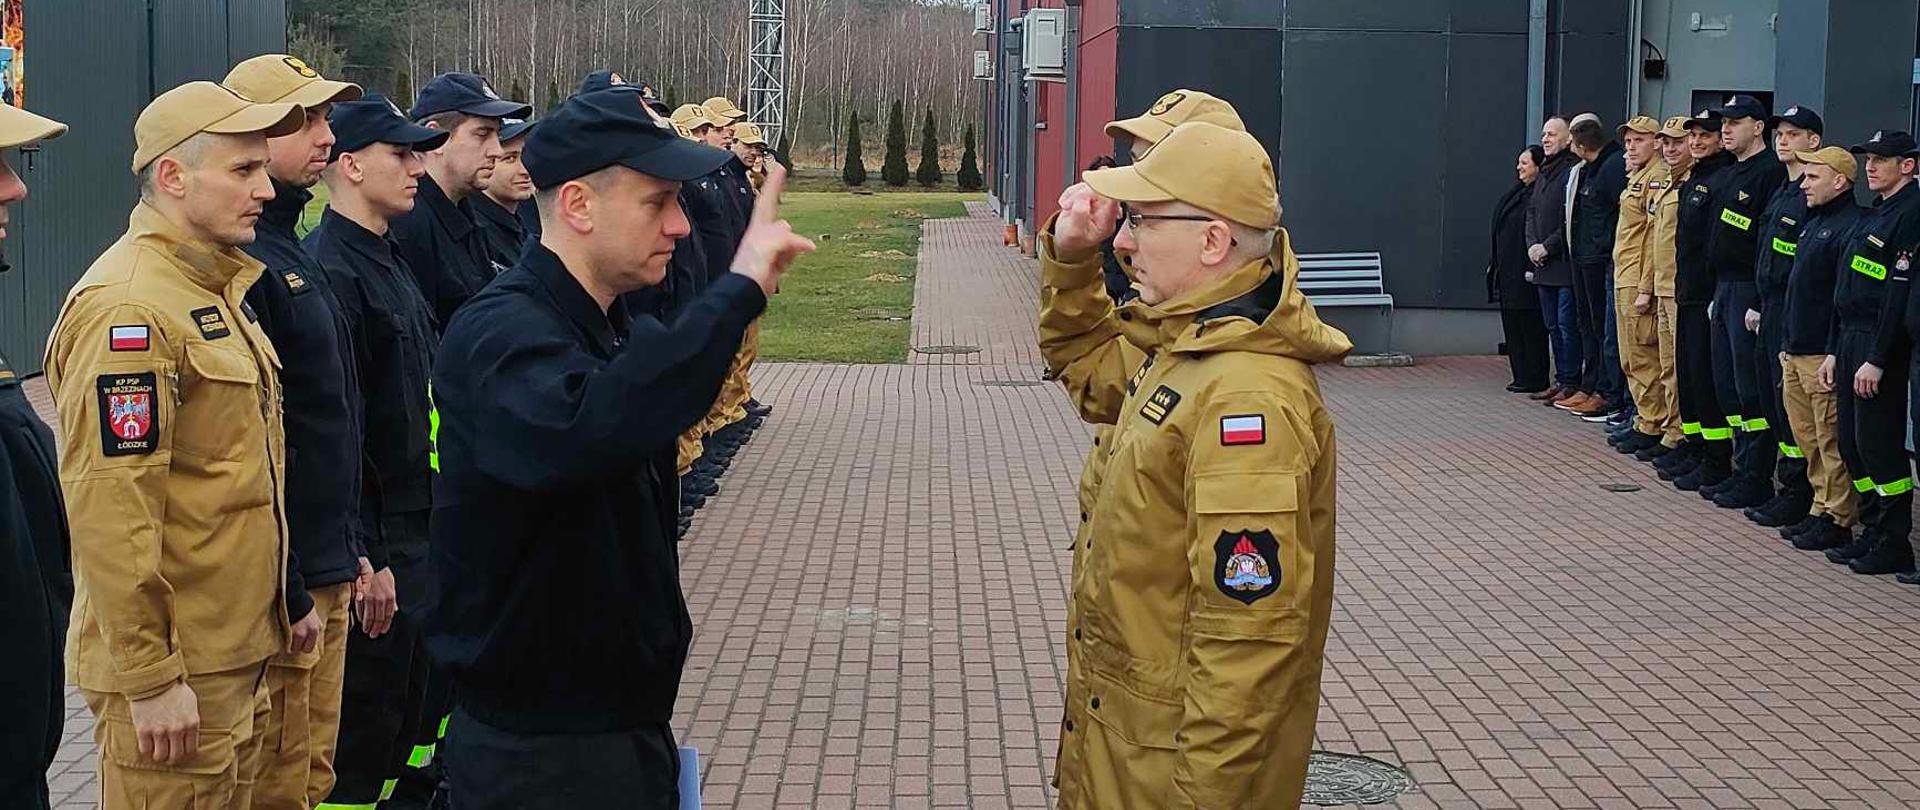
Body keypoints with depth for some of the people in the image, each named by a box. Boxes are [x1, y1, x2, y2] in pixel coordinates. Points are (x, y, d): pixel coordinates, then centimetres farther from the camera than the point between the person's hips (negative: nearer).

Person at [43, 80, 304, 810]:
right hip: (172, 672, -9)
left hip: (234, 654, 9)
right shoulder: (128, 307, -18)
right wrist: (150, 679, -22)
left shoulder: (217, 286, 14)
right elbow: (109, 509, -23)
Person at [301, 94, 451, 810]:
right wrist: (364, 558, -23)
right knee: (366, 720, 0)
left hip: (414, 528, 10)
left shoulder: (388, 260, 14)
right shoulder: (330, 270, -18)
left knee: (413, 699, 18)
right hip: (375, 544, -10)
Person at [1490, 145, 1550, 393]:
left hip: (1525, 272, -10)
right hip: (1508, 272, 10)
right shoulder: (1517, 192, 16)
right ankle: (1521, 375, 17)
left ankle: (1534, 379, 2)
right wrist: (1494, 263, 15)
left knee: (1530, 326, -4)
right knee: (1512, 324, 11)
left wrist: (1532, 268, -22)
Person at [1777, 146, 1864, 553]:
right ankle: (1821, 508, 22)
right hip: (1795, 352, 10)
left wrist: (1835, 356, -21)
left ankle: (1837, 519, 3)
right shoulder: (1812, 222, 17)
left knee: (1831, 442, -3)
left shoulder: (1850, 226, -14)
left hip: (1823, 355, -10)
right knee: (1807, 437, 14)